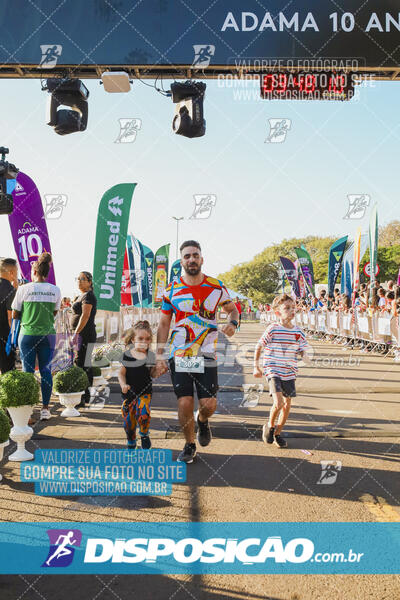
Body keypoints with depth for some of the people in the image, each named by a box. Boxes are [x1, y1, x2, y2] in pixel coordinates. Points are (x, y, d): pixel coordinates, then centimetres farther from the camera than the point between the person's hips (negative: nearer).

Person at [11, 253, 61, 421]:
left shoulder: (24, 289, -5)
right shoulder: (55, 290, 1)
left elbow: (15, 315, 2)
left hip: (28, 334, -2)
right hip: (48, 335, 2)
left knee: (28, 371, 4)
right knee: (46, 370, 7)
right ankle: (45, 408, 9)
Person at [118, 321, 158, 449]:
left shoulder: (151, 356, 2)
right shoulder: (128, 355, -2)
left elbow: (152, 374, 8)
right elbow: (121, 373, 1)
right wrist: (123, 385, -15)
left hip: (145, 392, 0)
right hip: (129, 392, 1)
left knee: (143, 414, -22)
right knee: (129, 419, 7)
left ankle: (144, 434, 8)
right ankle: (131, 443, 32)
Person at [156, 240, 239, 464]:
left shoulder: (217, 287, 0)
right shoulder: (172, 290, 1)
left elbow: (232, 309, 15)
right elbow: (164, 324, 7)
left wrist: (232, 323, -9)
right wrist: (160, 356, 4)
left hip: (207, 354, 0)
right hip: (179, 355, 0)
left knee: (209, 405, -5)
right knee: (185, 404, -2)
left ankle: (203, 421, 31)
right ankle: (190, 445, 21)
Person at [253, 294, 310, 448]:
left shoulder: (298, 332, 2)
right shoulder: (273, 329, -11)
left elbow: (302, 350, 11)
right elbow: (258, 347, -2)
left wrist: (305, 357, -12)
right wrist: (256, 367, -3)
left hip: (289, 372, 5)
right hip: (273, 370, -5)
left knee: (287, 404, 9)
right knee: (278, 403, -17)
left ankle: (277, 433, 29)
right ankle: (269, 426, 13)